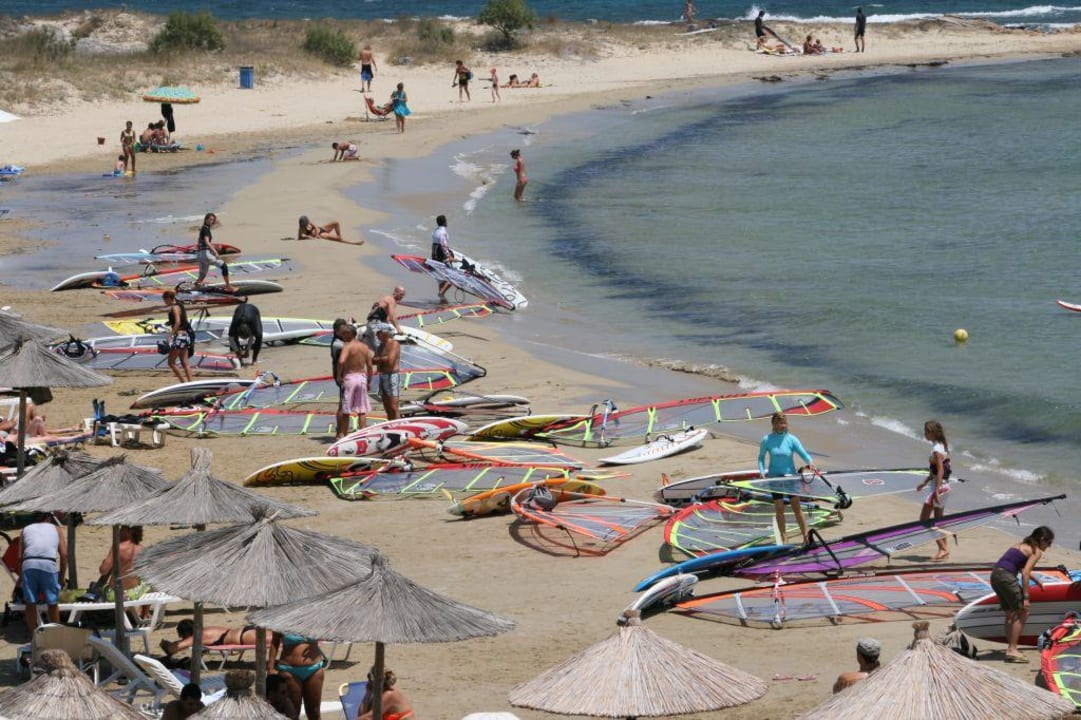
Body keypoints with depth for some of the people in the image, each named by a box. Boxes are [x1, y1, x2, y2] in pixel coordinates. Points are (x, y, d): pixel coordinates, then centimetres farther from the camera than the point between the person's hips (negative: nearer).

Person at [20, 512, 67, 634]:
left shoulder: (26, 529, 26)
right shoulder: (56, 529, 23)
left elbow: (20, 556, 17)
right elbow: (64, 555, 14)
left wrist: (22, 575, 24)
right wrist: (61, 576, 21)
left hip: (28, 564, 1)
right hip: (48, 564, -1)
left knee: (30, 603, 10)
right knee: (52, 603, 11)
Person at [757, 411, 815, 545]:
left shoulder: (792, 439, -7)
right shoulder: (767, 440, -5)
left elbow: (804, 454, -12)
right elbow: (761, 457, 5)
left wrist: (810, 463, -33)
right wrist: (762, 472, -9)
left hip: (790, 476, -1)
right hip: (775, 477, 1)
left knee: (797, 508, -1)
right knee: (779, 509, 3)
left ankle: (806, 536, 4)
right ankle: (783, 538, 13)